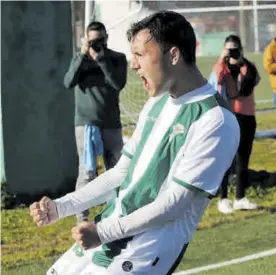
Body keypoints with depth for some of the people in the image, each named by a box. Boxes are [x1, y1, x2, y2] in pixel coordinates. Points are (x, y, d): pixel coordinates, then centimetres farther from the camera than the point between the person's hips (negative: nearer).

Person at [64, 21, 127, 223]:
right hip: (86, 123, -1)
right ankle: (82, 218, -2)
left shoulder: (118, 58, 2)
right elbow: (69, 83, -10)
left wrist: (101, 58, -19)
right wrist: (83, 56, -17)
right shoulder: (80, 59, 5)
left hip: (111, 124, 1)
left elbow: (119, 84, -14)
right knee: (87, 172, -7)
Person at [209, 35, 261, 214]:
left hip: (247, 116, 4)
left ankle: (240, 197, 17)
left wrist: (243, 61, -18)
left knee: (243, 158, 9)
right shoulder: (221, 67, -1)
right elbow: (217, 77, -24)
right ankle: (223, 199, 0)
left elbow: (256, 80, -14)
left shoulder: (247, 67, 7)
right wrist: (223, 58, -23)